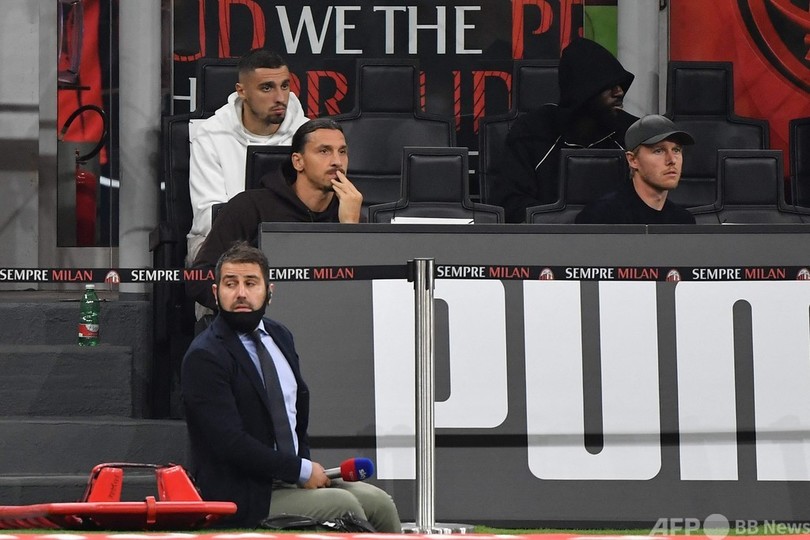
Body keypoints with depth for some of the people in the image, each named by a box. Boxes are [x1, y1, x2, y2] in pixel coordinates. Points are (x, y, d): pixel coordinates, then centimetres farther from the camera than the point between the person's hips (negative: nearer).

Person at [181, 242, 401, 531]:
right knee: (342, 505, -22)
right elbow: (230, 442, -21)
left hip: (295, 479, 8)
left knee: (378, 503, -6)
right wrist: (302, 470, -16)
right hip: (244, 499, -8)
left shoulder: (279, 336, 12)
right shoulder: (204, 358, -14)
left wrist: (308, 465, 4)